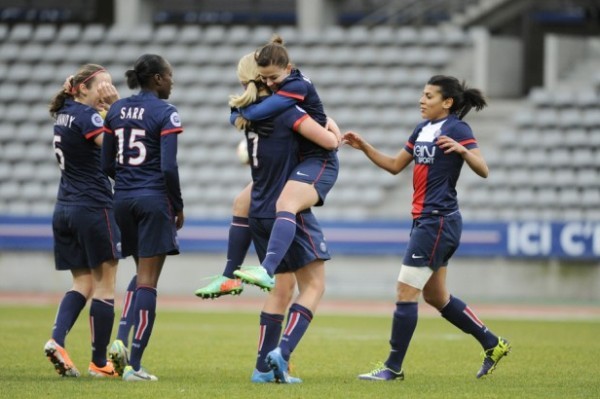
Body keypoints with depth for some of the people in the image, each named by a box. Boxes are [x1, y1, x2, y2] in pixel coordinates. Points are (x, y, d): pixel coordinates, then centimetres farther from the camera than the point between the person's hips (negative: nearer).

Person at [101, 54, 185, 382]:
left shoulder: (116, 110, 8)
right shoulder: (165, 113, -10)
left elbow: (106, 164, 10)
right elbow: (169, 167, -16)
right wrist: (178, 207, -4)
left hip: (123, 199, 6)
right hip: (154, 199, -6)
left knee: (142, 275, 21)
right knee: (148, 281, -2)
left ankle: (124, 341, 3)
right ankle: (134, 363, -6)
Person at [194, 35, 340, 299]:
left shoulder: (297, 86, -22)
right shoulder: (274, 88, 6)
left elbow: (257, 113, -30)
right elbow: (240, 117, 13)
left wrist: (240, 107, -8)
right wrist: (240, 114, -11)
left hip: (318, 162, -10)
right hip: (289, 163, 10)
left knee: (285, 205, -36)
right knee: (243, 203, 12)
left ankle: (267, 272, -56)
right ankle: (230, 278, 20)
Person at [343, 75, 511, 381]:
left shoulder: (456, 129, -11)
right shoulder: (423, 129, 14)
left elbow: (483, 170, -20)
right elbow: (395, 166, 22)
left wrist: (462, 150, -37)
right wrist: (364, 147, 12)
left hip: (439, 220, -10)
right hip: (425, 219, 10)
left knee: (405, 290, -8)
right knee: (435, 296, 16)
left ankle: (393, 367, -2)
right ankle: (492, 344, 26)